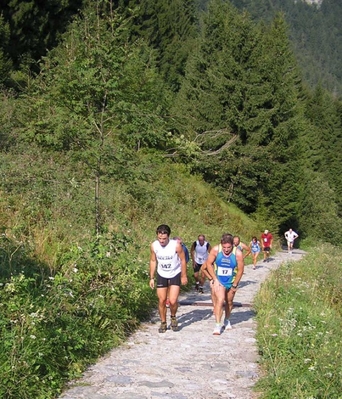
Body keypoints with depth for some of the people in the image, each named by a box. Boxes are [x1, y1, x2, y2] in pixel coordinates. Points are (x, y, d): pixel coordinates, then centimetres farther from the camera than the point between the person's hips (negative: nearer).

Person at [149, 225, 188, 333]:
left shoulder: (176, 245, -24)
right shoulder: (154, 246, -15)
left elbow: (183, 260, -10)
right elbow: (153, 261, 0)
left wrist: (184, 276, -5)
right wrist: (152, 278, 2)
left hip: (175, 275, -3)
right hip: (161, 275, 3)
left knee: (173, 301, -12)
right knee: (162, 301, 5)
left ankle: (173, 317, 19)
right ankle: (163, 323, 23)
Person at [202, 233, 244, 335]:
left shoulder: (238, 253, -19)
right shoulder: (216, 250, -19)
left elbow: (240, 270, -10)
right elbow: (209, 264, -8)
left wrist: (235, 285, -6)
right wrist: (215, 279, -11)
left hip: (231, 281, 1)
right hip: (219, 281, -1)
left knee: (229, 302, 17)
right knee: (220, 300, -18)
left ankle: (227, 320, 41)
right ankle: (217, 325, -15)